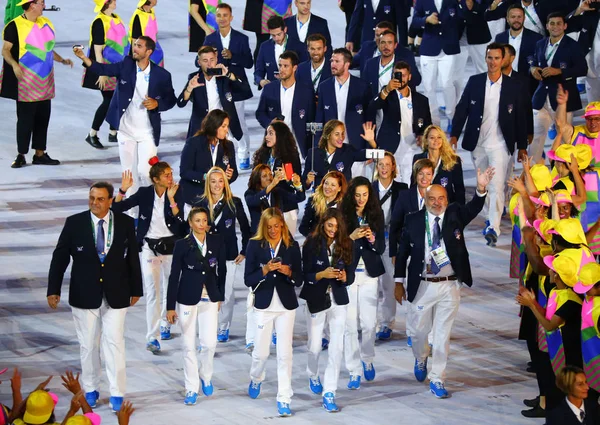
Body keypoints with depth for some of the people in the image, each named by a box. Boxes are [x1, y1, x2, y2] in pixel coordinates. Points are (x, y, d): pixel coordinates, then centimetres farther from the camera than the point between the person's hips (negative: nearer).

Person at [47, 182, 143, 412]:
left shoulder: (125, 223, -3)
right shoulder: (74, 223, -6)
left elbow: (132, 257, 4)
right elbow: (60, 257, -2)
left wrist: (136, 289, 8)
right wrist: (53, 290, -6)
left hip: (116, 294, 0)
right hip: (84, 294, 0)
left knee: (115, 343, -2)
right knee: (88, 344, 9)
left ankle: (117, 394, 4)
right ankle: (90, 390, 23)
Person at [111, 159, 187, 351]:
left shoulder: (177, 192, -7)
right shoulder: (145, 193, -6)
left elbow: (179, 220, -17)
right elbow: (117, 208, -4)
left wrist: (171, 199, -26)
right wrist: (122, 190, -20)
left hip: (171, 245, 1)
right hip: (149, 245, -1)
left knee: (169, 288, 18)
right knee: (152, 291, -9)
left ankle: (164, 323, 44)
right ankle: (152, 337, -12)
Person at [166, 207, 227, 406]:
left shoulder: (217, 242, 0)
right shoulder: (182, 245, -6)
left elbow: (221, 270, 10)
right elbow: (174, 275, -5)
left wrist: (220, 296, 11)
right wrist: (170, 306, -6)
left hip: (209, 299, 2)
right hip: (187, 299, -2)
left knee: (209, 343, -3)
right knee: (189, 345, 3)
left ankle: (206, 376, 25)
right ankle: (191, 389, 13)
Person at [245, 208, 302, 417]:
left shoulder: (292, 246, 0)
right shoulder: (255, 245, -3)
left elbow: (299, 280, 2)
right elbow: (248, 280, -5)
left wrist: (289, 272, -18)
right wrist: (265, 270, -21)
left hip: (286, 305, 0)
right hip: (264, 305, 0)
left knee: (285, 353, -2)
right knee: (261, 352, 6)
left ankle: (284, 399, 5)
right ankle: (256, 379, 39)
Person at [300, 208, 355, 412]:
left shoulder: (345, 244, -2)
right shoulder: (312, 243, -9)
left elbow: (351, 274, 1)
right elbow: (305, 275, -9)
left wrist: (345, 276, -21)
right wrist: (322, 275, -26)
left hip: (338, 300, 2)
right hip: (316, 300, -1)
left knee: (337, 347, -6)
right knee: (315, 346, 10)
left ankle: (329, 393, -2)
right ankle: (313, 376, 42)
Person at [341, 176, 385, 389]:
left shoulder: (376, 214, 3)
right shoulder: (342, 214, -6)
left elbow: (382, 247, 3)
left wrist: (372, 239, -17)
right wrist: (352, 237, -22)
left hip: (369, 274, 2)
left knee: (369, 323, 3)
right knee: (350, 324, -2)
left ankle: (367, 359, 29)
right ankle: (354, 370, 7)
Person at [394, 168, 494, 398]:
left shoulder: (455, 215, -1)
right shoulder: (413, 221, -3)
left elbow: (473, 208, -19)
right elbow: (402, 252, 2)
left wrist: (481, 189, -38)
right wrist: (399, 282, 0)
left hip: (449, 286, 0)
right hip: (421, 286, 0)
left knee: (443, 334, 4)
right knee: (419, 330, 13)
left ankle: (437, 380, 13)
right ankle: (421, 359, 44)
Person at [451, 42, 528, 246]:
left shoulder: (513, 86, -1)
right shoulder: (474, 82, 2)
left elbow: (520, 118, 3)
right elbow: (462, 109, 5)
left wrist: (522, 146, 4)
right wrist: (454, 135, -3)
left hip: (500, 145, -3)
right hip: (477, 143, 3)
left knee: (497, 185, -12)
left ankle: (493, 228, -16)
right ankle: (493, 215, 30)